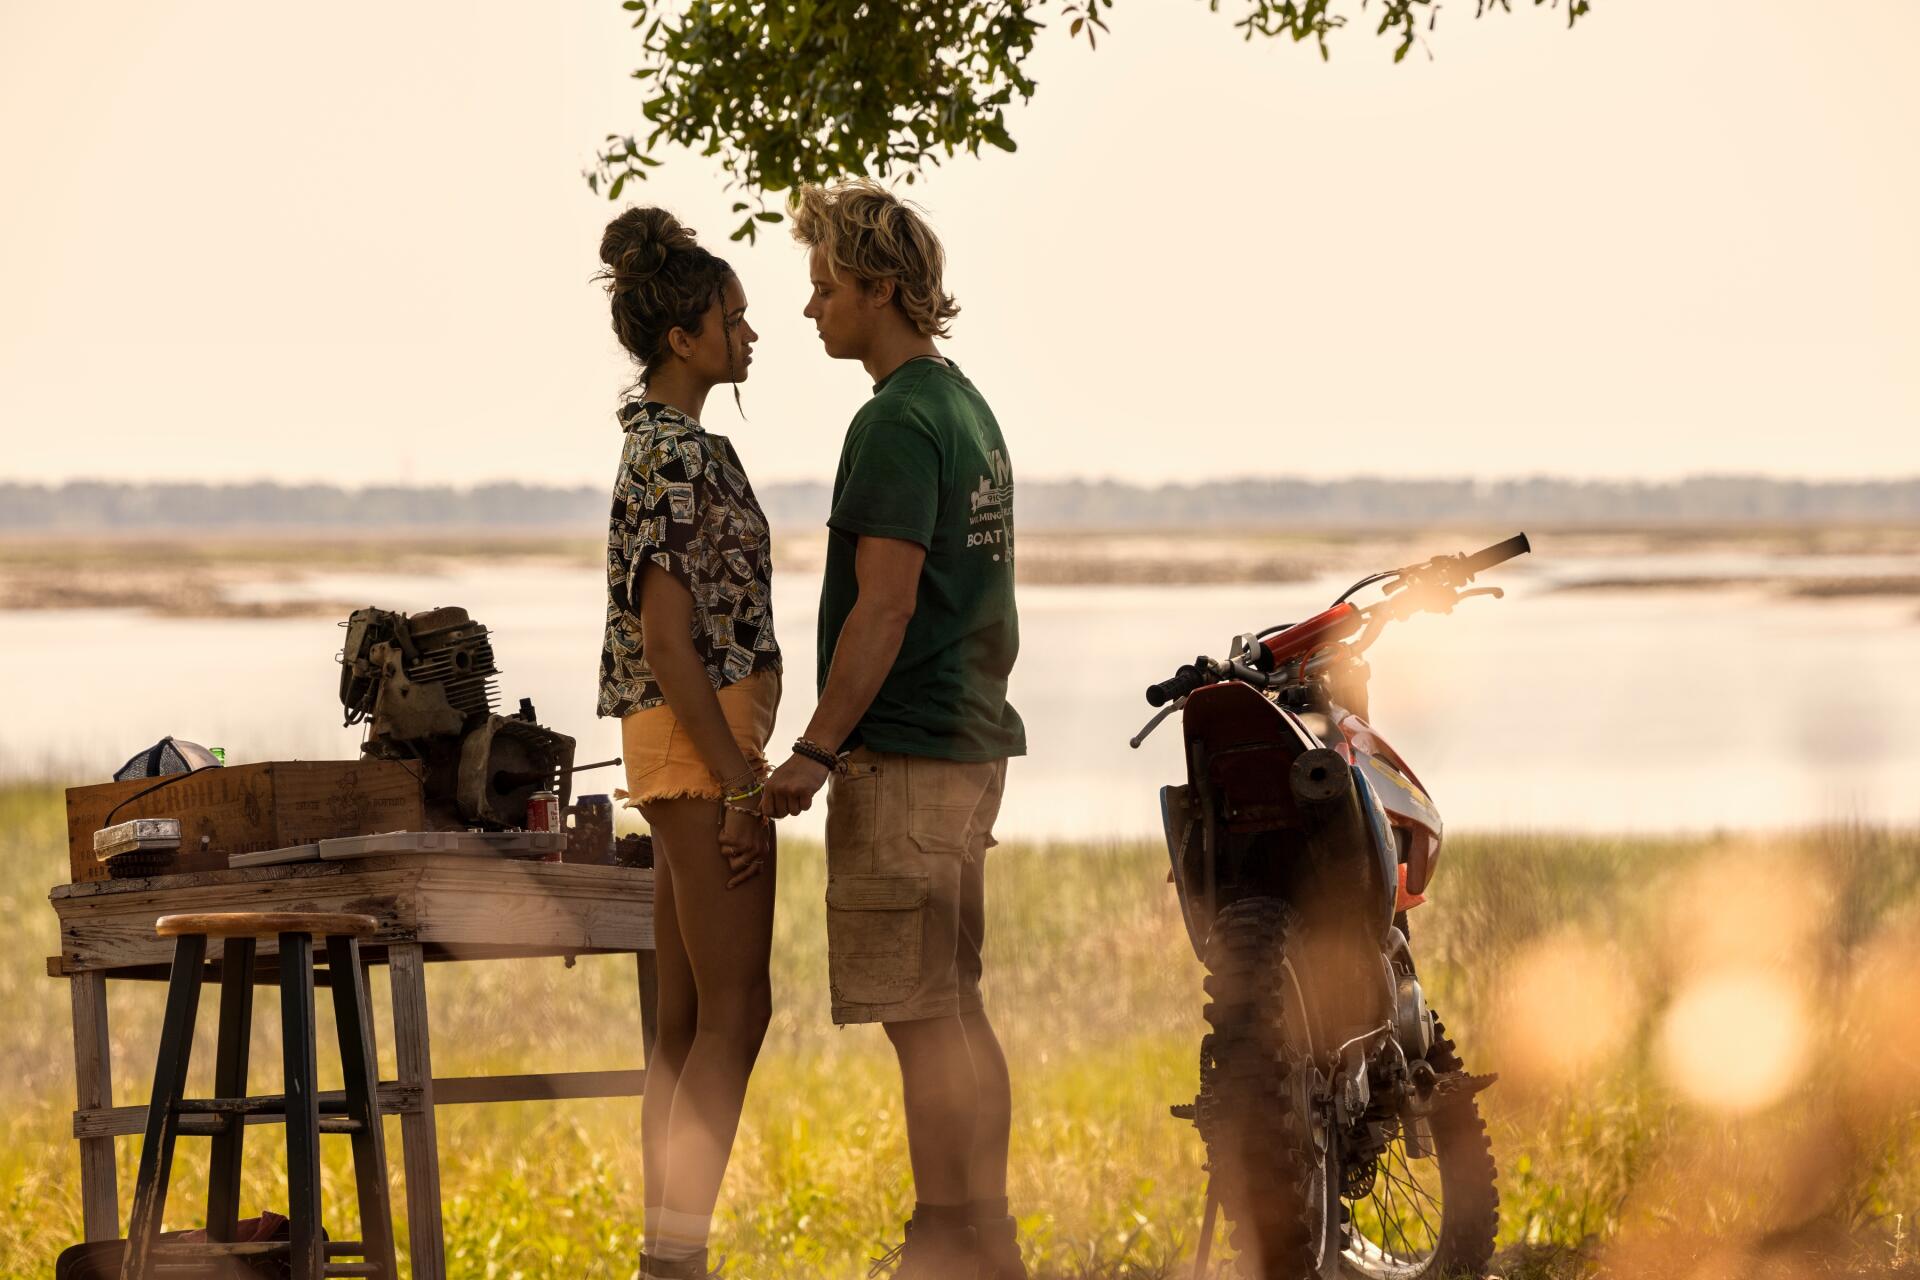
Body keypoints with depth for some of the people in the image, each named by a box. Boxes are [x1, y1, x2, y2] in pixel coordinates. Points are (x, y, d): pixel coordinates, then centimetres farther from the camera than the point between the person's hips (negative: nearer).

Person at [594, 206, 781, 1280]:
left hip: (684, 745, 10)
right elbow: (669, 637, -20)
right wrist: (739, 783, -20)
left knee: (690, 1018, 10)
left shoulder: (665, 443, 16)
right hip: (704, 741, -10)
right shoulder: (679, 453, -15)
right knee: (735, 1012, -9)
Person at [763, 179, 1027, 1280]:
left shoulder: (899, 424, -15)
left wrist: (815, 752, -17)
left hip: (903, 752, -10)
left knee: (922, 1015, -7)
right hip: (972, 741, 10)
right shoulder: (970, 410, 16)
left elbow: (884, 607, -20)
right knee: (957, 1005, 13)